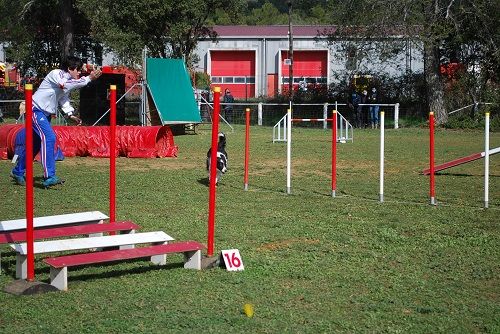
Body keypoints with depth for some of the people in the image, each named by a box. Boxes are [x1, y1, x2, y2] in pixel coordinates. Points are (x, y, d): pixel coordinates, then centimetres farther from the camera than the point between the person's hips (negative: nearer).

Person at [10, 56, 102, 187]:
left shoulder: (68, 82, 10)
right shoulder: (56, 74, -17)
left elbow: (64, 100, 16)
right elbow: (66, 85, -35)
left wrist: (70, 115, 0)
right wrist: (89, 78, -35)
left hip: (46, 114, 10)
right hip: (36, 110, -10)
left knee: (36, 144, 15)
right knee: (49, 138, -23)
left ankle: (18, 172, 31)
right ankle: (49, 177, -27)